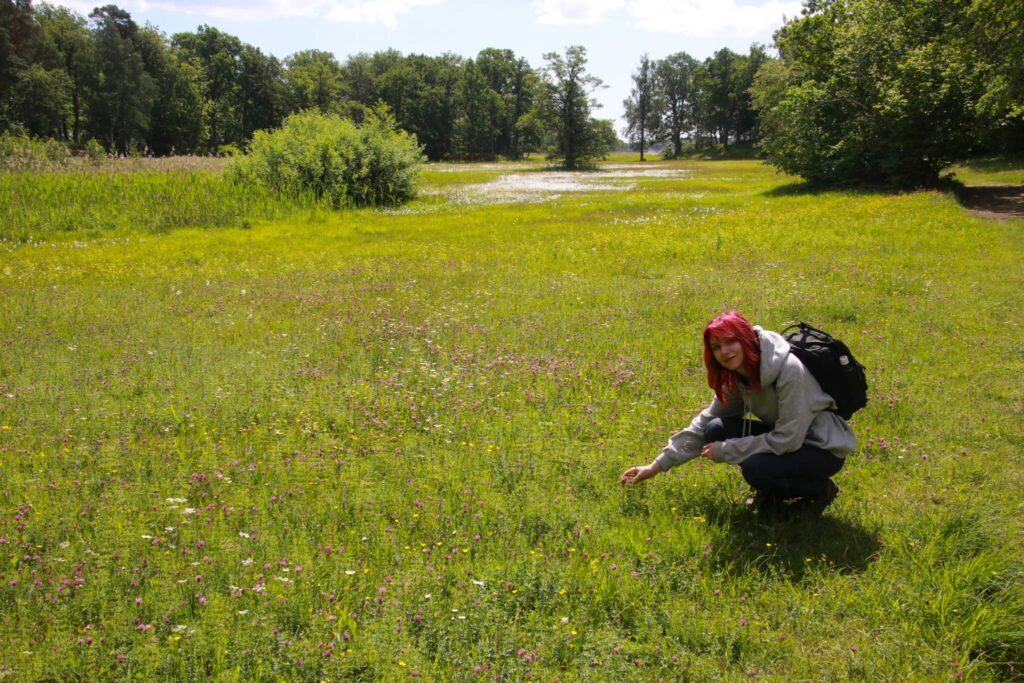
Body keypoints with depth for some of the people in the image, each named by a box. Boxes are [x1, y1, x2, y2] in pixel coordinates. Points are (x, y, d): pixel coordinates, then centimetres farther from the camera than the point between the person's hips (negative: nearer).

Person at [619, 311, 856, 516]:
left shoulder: (790, 371, -29)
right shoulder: (735, 375, -6)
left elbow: (787, 440, -28)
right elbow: (704, 423, 1)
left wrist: (724, 451, -22)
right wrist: (659, 464, -2)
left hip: (824, 447, -7)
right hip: (787, 438, 7)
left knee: (755, 468, -32)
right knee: (717, 430, -14)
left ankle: (818, 489, -4)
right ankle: (771, 492, 4)